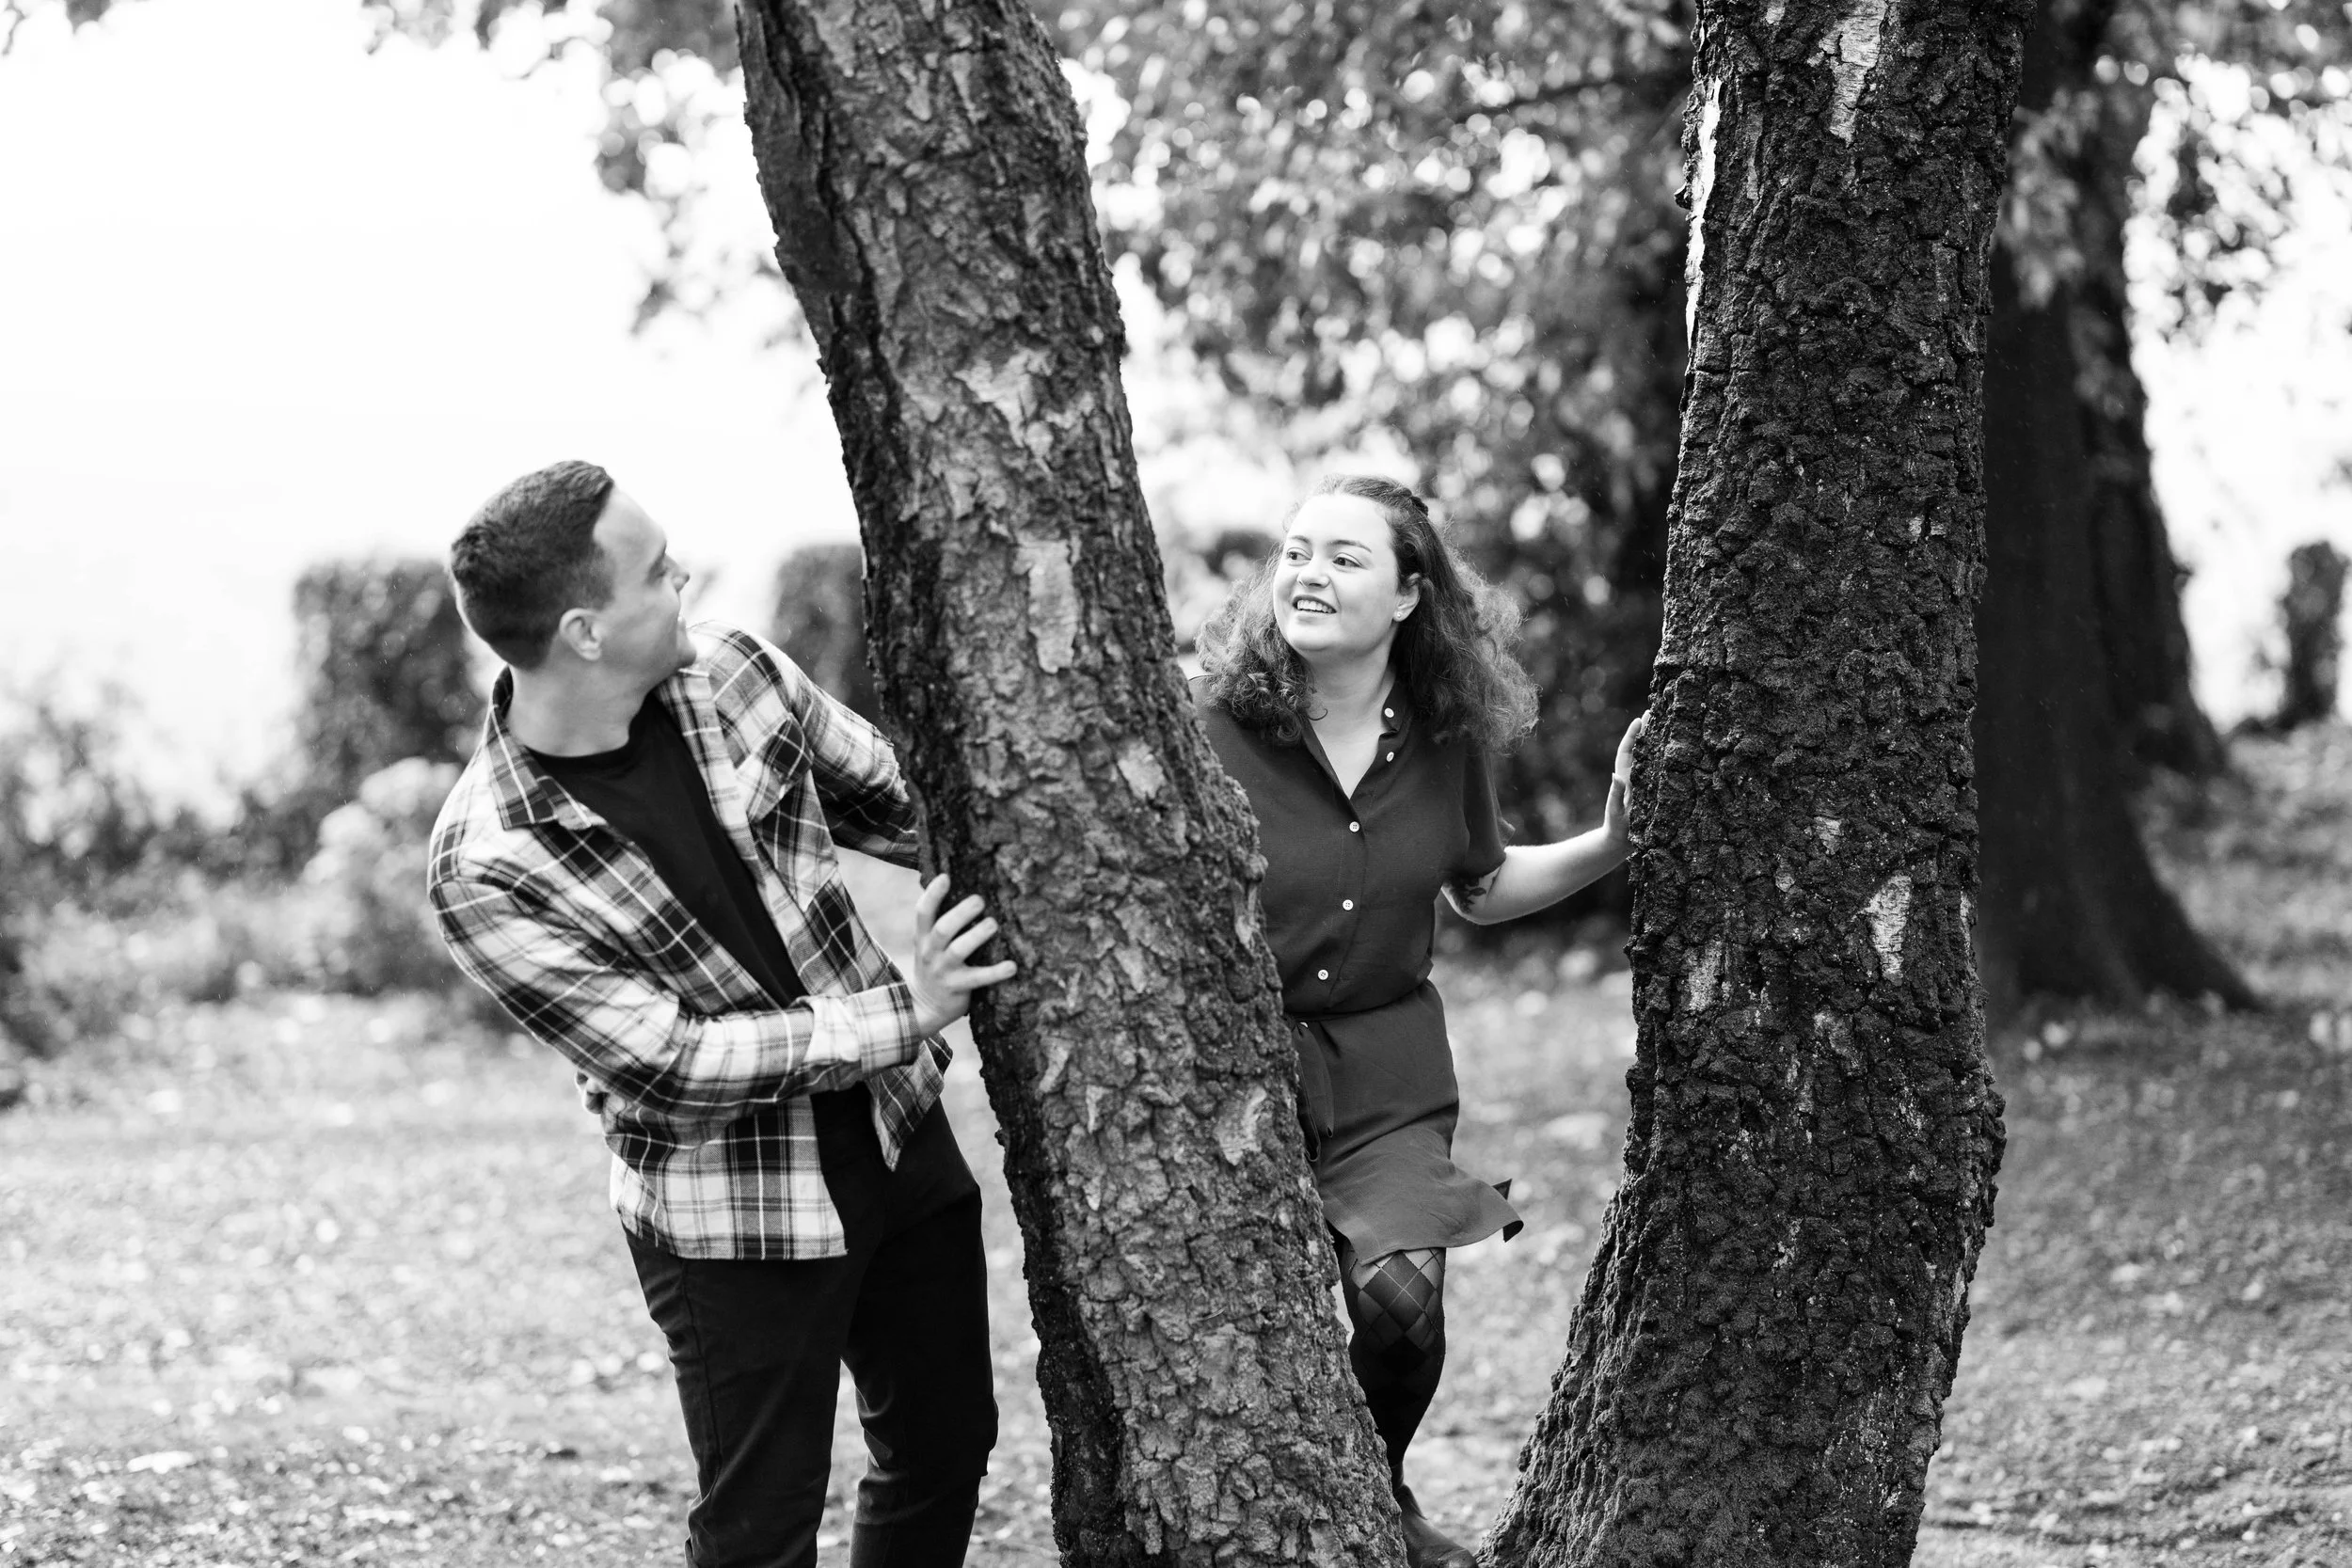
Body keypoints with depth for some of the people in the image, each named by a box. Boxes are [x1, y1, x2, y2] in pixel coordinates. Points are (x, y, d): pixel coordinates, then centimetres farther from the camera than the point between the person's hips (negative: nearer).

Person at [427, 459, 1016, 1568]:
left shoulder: (727, 670, -7)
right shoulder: (486, 869, -22)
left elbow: (889, 798, 10)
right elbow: (666, 1058, -22)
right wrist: (904, 1016, -23)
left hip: (899, 1141, 6)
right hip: (732, 1217, -6)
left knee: (946, 1446, 19)